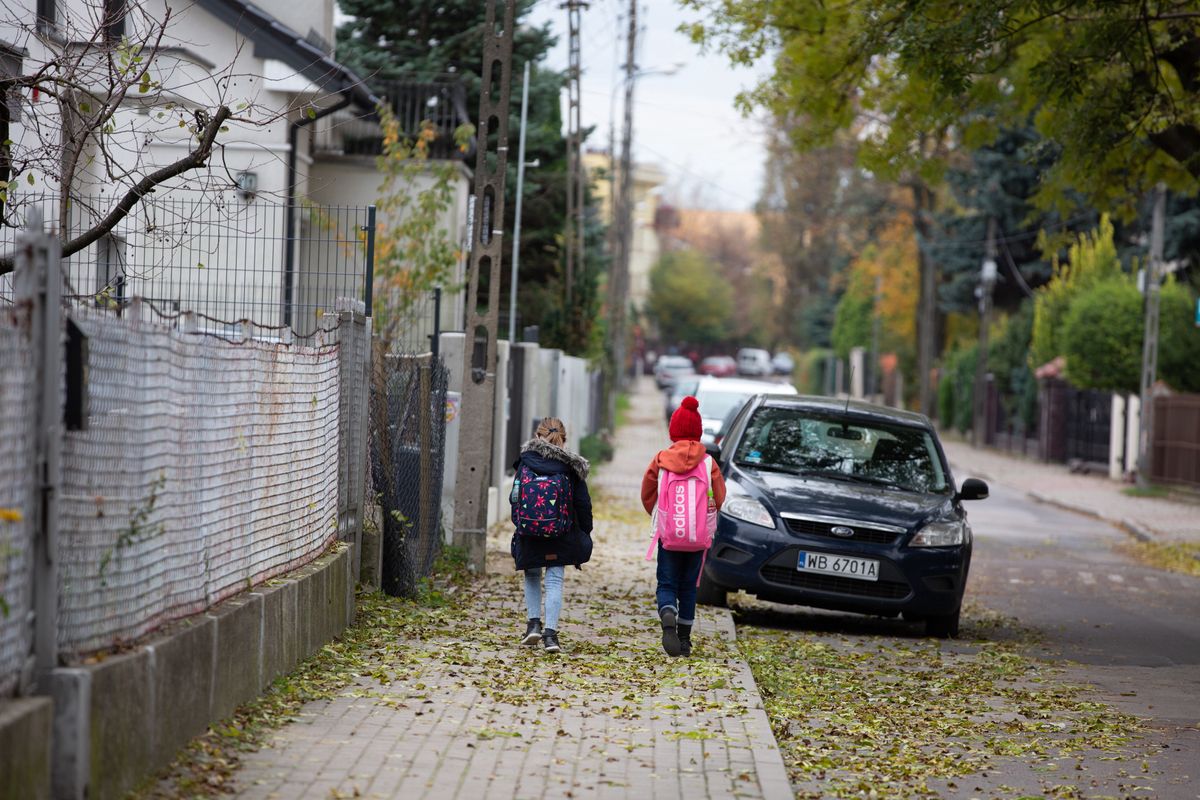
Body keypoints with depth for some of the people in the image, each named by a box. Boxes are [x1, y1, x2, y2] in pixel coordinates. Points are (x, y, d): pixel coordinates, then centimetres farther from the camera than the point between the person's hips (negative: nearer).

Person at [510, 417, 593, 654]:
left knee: (532, 576, 20)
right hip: (561, 535, 0)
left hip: (529, 534, 0)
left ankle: (534, 623, 10)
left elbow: (515, 497, -2)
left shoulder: (526, 461, -4)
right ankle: (550, 633, -6)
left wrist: (519, 525, 10)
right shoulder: (571, 466, -3)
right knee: (555, 580, 3)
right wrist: (585, 533, 12)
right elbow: (582, 503, 1)